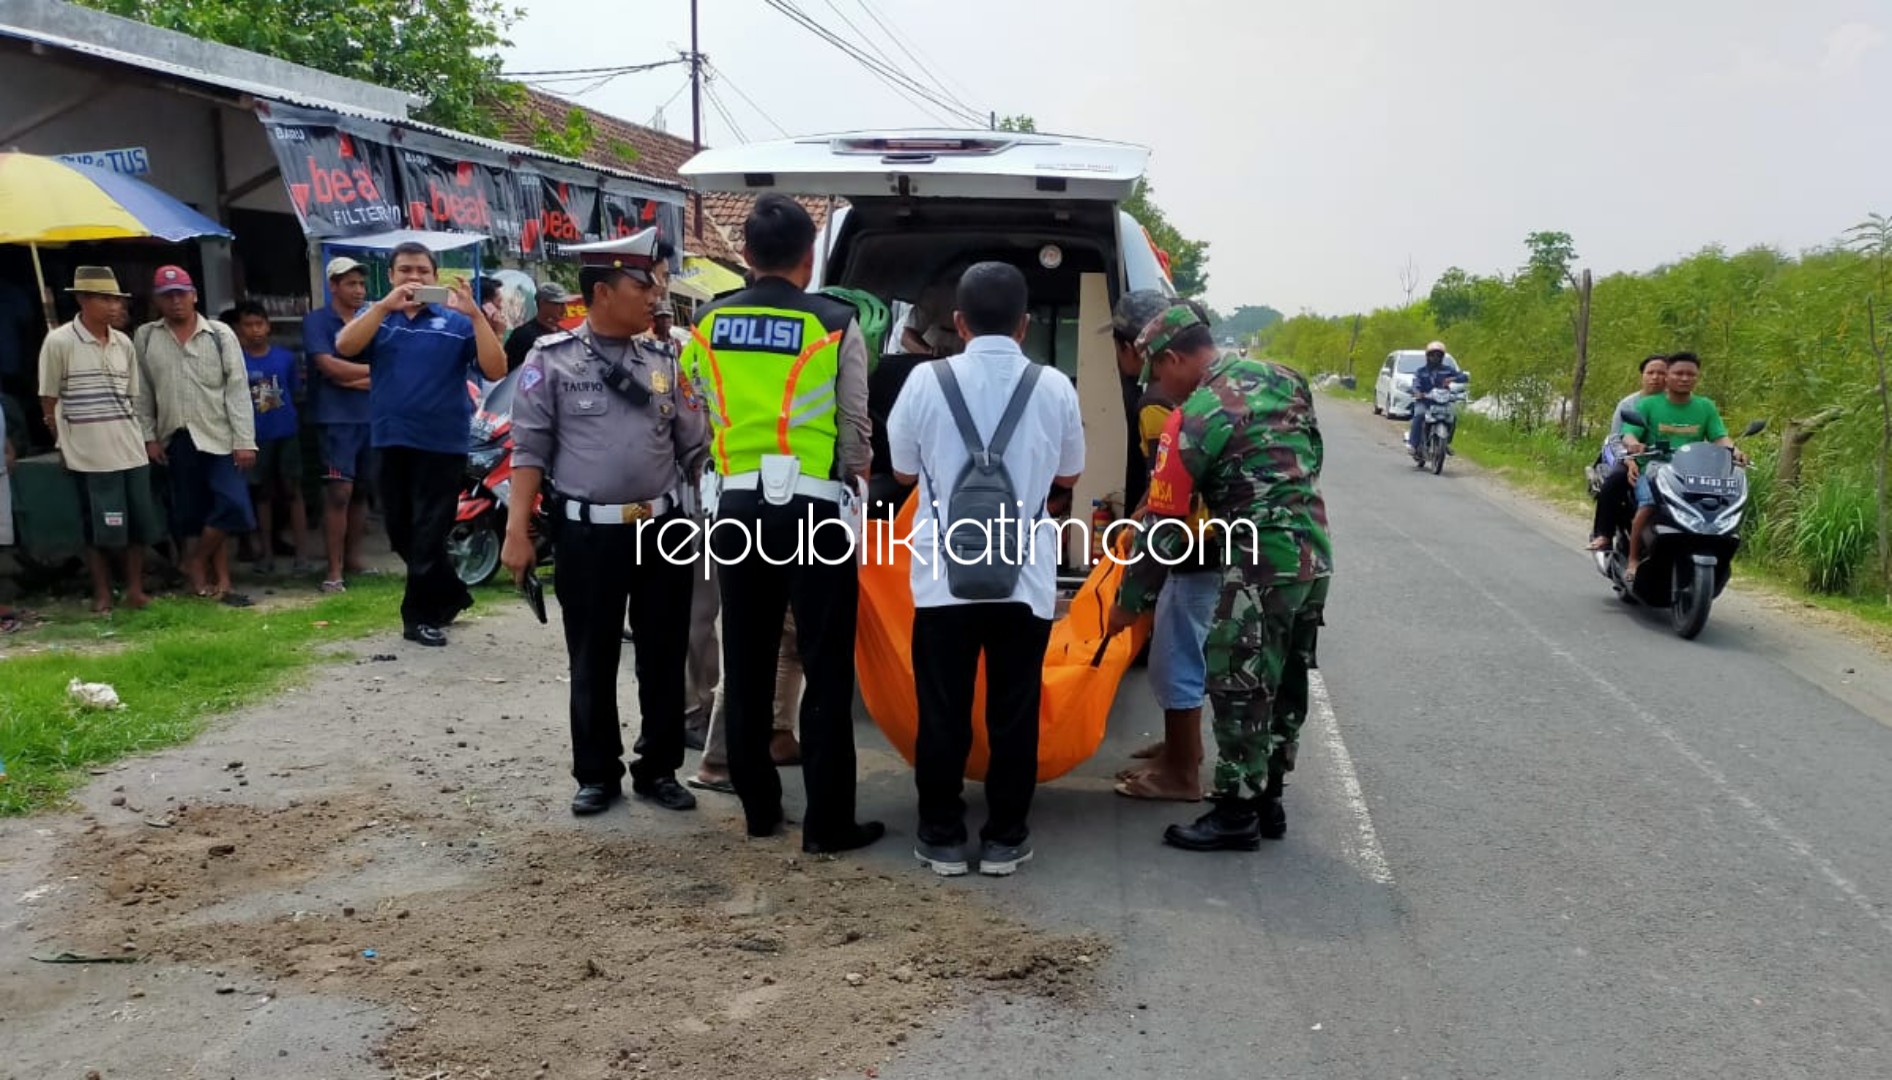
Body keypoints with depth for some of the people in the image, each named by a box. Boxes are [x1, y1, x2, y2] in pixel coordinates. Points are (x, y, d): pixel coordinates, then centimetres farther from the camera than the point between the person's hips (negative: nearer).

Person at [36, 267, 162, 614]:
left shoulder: (124, 343, 8)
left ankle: (135, 588, 22)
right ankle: (102, 594, 17)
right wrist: (64, 445, -1)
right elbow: (49, 401, -2)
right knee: (99, 527, 2)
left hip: (131, 449, 5)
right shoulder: (59, 342, -7)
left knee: (140, 522, 8)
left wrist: (145, 436, 10)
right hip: (90, 453, -5)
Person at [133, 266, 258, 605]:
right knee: (191, 515, 5)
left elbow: (237, 388, -3)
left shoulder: (220, 334, 0)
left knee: (231, 506, -10)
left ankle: (195, 564, 11)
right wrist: (148, 436, 1)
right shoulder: (145, 337, 5)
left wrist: (244, 440, -9)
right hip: (176, 440, 1)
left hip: (218, 437, -1)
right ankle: (219, 581, 13)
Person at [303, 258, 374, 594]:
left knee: (361, 491, 10)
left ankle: (353, 560, 19)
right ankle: (334, 571, -9)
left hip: (371, 416, 5)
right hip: (336, 418, -5)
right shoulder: (316, 321, 0)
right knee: (339, 492, -10)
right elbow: (328, 365, -13)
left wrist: (352, 378, -12)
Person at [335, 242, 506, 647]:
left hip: (442, 444, -4)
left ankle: (420, 615, 15)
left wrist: (475, 315, -20)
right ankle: (452, 595, 33)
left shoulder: (456, 322, 0)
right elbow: (344, 347, -12)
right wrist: (386, 304, -23)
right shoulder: (377, 318, 7)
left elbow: (495, 370, -11)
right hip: (391, 442, 4)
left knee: (429, 535, 1)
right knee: (401, 533, 14)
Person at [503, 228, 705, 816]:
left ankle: (659, 769, 24)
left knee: (663, 656, 10)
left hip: (664, 529, 3)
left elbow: (697, 449, 9)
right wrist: (517, 531, -9)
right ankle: (596, 773, 23)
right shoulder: (552, 360, -2)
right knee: (592, 660, 8)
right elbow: (530, 450, -3)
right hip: (588, 533, -3)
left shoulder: (664, 363, 8)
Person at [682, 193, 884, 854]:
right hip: (812, 509, -4)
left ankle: (758, 807, 23)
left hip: (735, 508, 4)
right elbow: (855, 430, -2)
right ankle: (827, 822, 6)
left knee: (747, 664, 14)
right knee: (826, 669, 3)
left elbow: (703, 414, 9)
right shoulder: (836, 327, -7)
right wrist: (850, 487, 15)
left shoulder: (708, 325, 4)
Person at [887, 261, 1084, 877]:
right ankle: (1005, 838, 17)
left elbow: (904, 469, 9)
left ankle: (942, 837, 17)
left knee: (942, 712, 9)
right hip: (1026, 577, 1)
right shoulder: (1054, 388, -1)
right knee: (1013, 713, 10)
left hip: (944, 575, 0)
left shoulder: (927, 382, -4)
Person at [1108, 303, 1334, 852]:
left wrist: (1130, 601, 3)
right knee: (1284, 685, 16)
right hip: (1316, 556, 8)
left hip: (1263, 564, -8)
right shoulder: (1284, 377, 9)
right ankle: (1267, 801, 27)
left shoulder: (1192, 420, -11)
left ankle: (1236, 813, 8)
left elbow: (1165, 527, -6)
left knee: (1238, 687, 1)